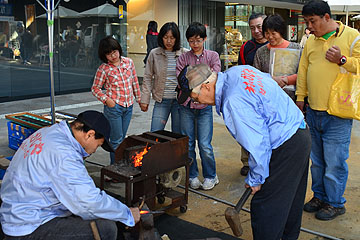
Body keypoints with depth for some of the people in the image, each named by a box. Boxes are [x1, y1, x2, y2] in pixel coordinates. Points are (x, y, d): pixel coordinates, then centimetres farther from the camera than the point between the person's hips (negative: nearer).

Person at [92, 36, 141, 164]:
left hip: (128, 106, 4)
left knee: (122, 138, 14)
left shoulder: (129, 62, 2)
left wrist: (139, 98, 15)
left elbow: (135, 82, 13)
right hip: (113, 107, -4)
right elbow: (95, 88, -2)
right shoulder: (103, 69, -9)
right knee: (117, 139, 0)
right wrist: (106, 99, -16)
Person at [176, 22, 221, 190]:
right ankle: (192, 176, 22)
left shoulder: (212, 56, 6)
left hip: (204, 106, -2)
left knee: (205, 145, -3)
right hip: (186, 105, 2)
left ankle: (210, 176, 16)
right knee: (188, 144, 7)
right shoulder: (183, 58, 7)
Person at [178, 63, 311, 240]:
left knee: (265, 206, 0)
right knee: (291, 201, 25)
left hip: (287, 148, -10)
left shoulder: (234, 101, -27)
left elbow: (258, 144, -27)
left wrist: (255, 179, -12)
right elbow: (268, 79, 19)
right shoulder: (236, 71, 2)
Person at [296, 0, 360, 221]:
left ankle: (335, 203, 17)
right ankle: (320, 196, 32)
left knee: (334, 162, -1)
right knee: (317, 159, 16)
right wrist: (300, 97, 15)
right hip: (313, 112, 6)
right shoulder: (311, 42, 12)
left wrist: (342, 60, -18)